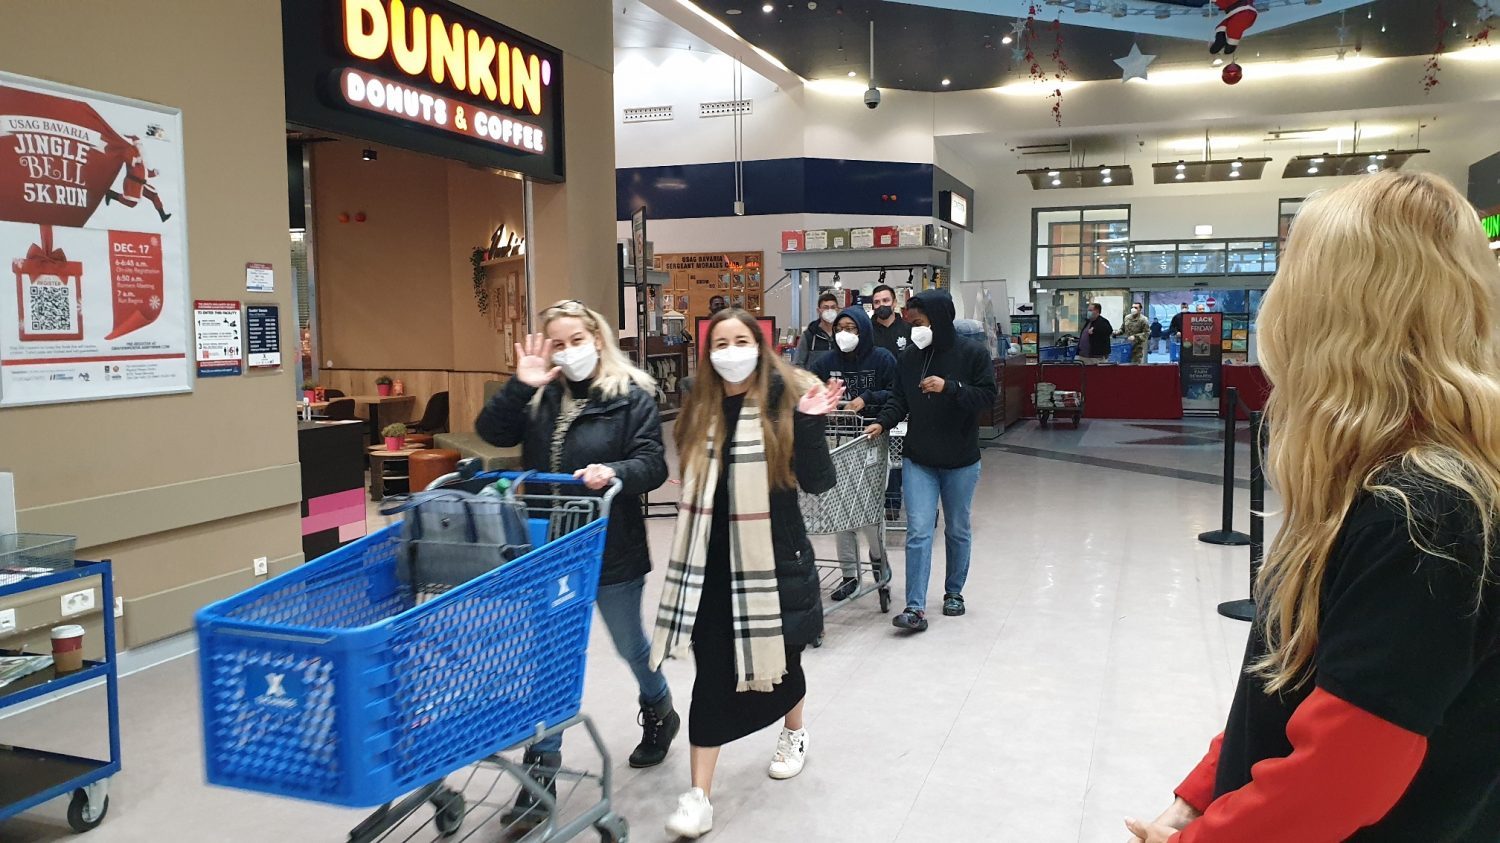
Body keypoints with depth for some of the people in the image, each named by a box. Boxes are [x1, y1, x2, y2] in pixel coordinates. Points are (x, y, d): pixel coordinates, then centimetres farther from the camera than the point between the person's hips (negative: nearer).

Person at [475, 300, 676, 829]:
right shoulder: (539, 397, 4)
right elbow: (492, 433, -6)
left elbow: (653, 464, -15)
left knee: (630, 644, 17)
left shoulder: (633, 397, -8)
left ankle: (659, 712, 47)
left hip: (611, 548, -3)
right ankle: (541, 772, 14)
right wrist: (521, 386, -18)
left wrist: (614, 473, -34)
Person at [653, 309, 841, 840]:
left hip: (774, 558, -2)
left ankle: (794, 734, 47)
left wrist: (810, 422, -23)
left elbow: (818, 483, -14)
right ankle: (699, 796, 7)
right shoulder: (700, 407, 2)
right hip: (712, 564, 2)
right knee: (712, 673, 1)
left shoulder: (784, 401, -9)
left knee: (779, 659, 16)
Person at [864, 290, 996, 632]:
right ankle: (916, 608, -7)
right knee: (918, 532, -7)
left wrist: (950, 387, -24)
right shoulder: (909, 357, 1)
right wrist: (882, 423, -10)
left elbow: (987, 395, -11)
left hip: (960, 462, -1)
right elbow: (899, 399, 7)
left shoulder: (973, 354, -9)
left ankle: (954, 592, 33)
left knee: (957, 531, 14)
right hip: (918, 460, 2)